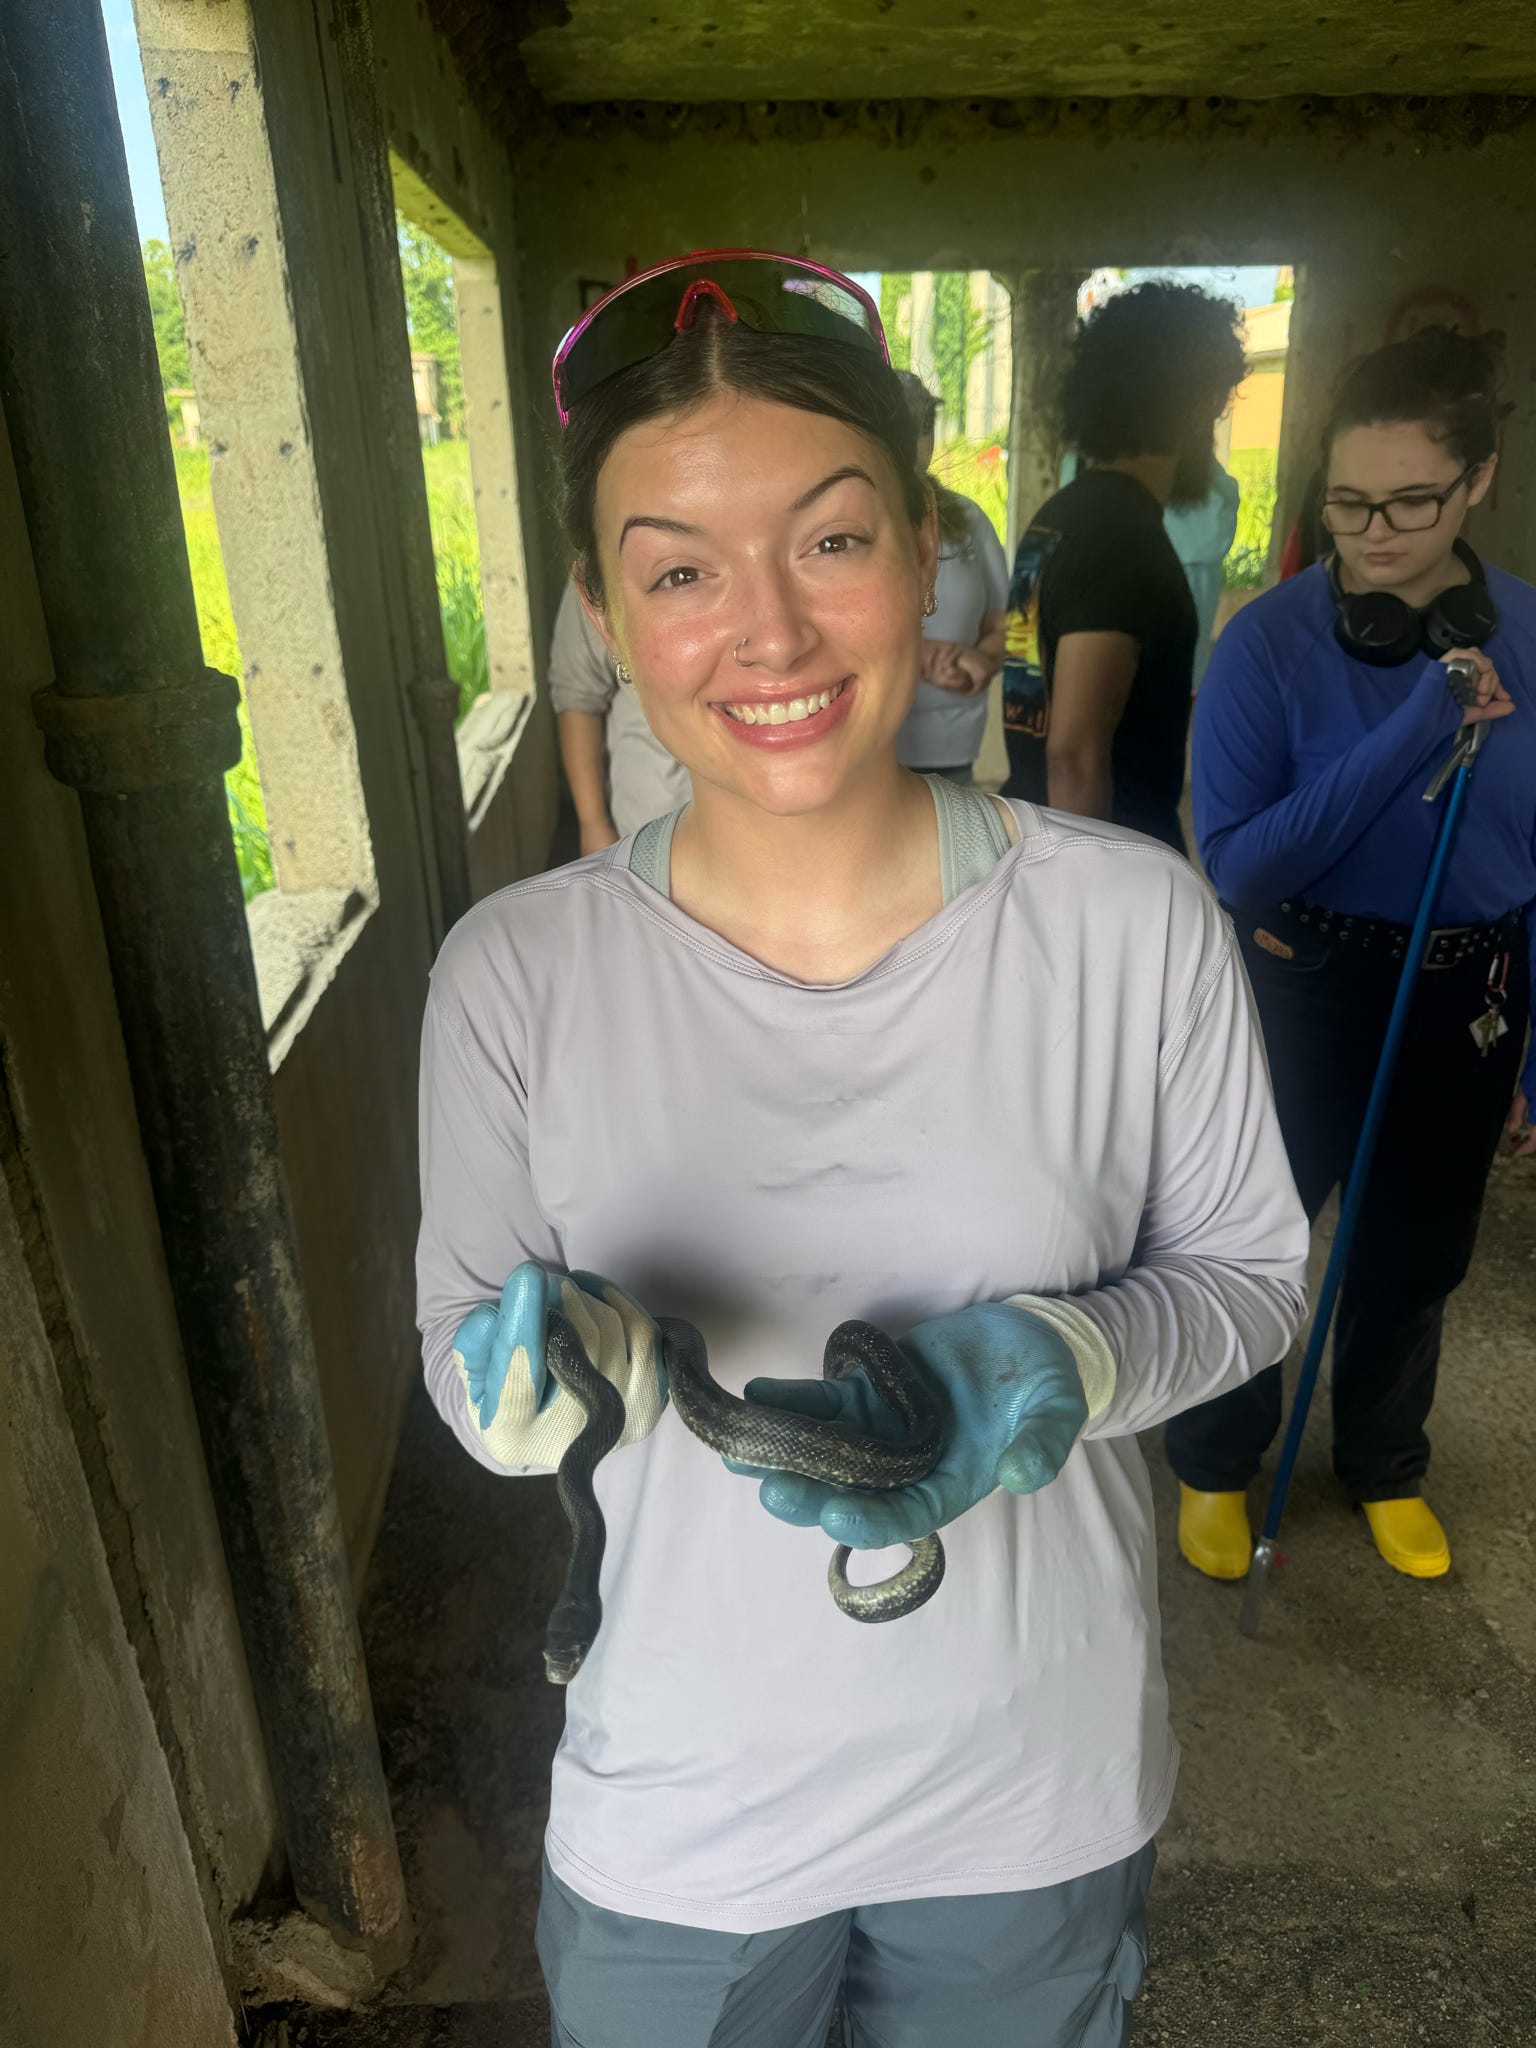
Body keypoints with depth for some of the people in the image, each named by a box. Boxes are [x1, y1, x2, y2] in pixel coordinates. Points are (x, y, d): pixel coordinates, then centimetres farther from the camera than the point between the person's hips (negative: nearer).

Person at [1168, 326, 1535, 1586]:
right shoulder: (1272, 642, -17)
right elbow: (1235, 860, -21)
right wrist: (1414, 729, -28)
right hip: (1310, 987, -3)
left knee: (1415, 1253, 20)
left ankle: (1385, 1467, 47)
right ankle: (1215, 1465, 41)